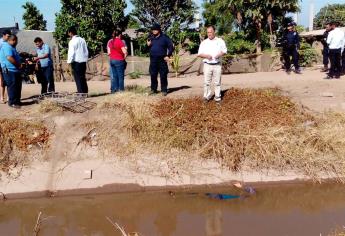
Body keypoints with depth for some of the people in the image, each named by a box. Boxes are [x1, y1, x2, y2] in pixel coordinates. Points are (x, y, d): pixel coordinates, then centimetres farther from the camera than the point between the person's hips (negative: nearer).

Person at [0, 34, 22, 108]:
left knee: (17, 86, 13)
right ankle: (12, 102, -1)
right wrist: (19, 65, -17)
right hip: (10, 71, -11)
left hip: (15, 70, 11)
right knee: (12, 86, -7)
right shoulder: (7, 47, -14)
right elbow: (9, 58, -26)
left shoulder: (11, 47, 19)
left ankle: (17, 101, 21)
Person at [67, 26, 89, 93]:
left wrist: (69, 62, -10)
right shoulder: (82, 40, 10)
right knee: (83, 78, 13)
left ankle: (81, 93, -4)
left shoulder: (72, 41, -9)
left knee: (78, 79, -3)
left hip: (76, 62, -6)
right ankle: (85, 92, 15)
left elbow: (71, 53, -14)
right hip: (83, 61, 6)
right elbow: (86, 51, 13)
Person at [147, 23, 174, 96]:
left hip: (162, 60, -4)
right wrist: (148, 45, -3)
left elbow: (171, 47, 0)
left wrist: (168, 55, -8)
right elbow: (148, 48, 20)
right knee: (153, 75, 7)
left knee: (163, 76, -1)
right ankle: (153, 89, 18)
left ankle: (164, 90, 5)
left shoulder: (164, 37, -1)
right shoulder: (151, 38, 12)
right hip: (153, 60, 4)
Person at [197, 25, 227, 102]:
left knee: (217, 82, 3)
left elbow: (224, 51, 9)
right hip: (207, 64, 0)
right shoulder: (204, 42, 7)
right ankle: (207, 96, 7)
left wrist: (220, 54, -12)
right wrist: (206, 56, -13)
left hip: (217, 65, 0)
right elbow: (199, 54, 6)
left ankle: (217, 96, 10)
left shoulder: (220, 41, 6)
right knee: (207, 82, 0)